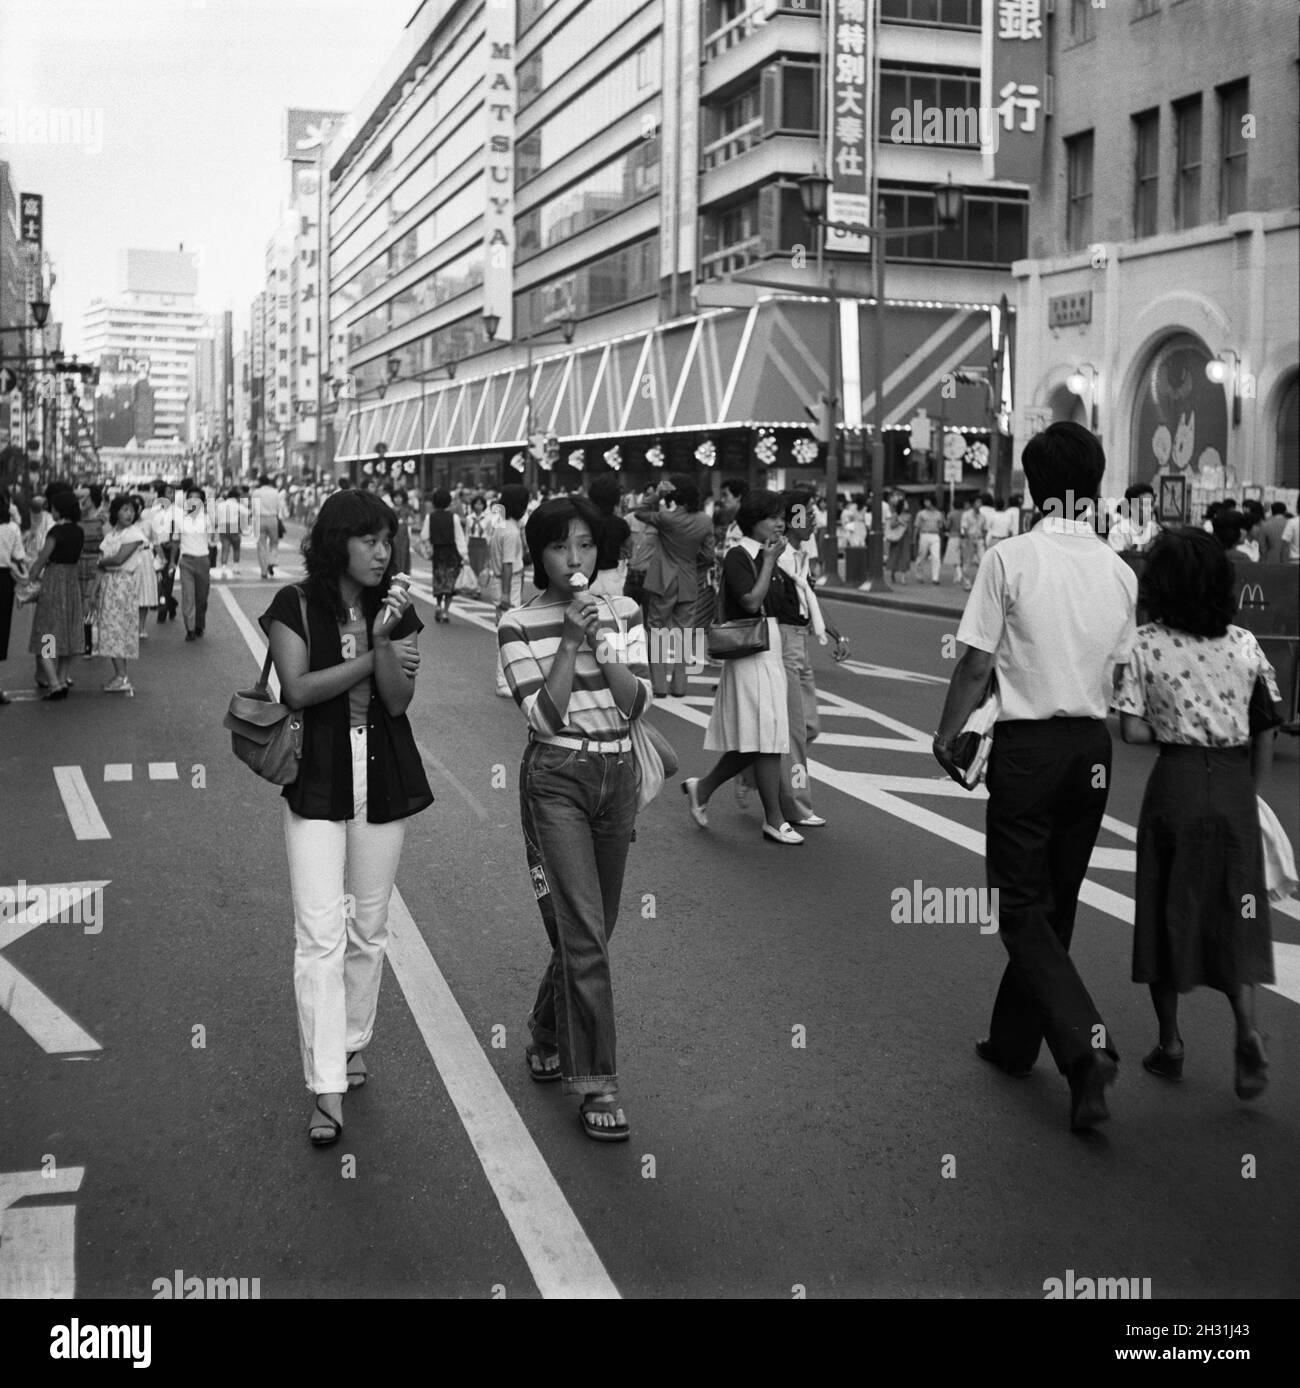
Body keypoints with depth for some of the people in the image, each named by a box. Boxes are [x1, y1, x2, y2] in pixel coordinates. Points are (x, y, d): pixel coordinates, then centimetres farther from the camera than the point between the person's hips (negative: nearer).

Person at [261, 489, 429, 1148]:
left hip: (383, 783, 3)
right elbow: (298, 689, -14)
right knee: (320, 934, -8)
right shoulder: (295, 606, -4)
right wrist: (375, 660, -12)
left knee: (368, 929, 12)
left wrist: (383, 639, -20)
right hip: (316, 781, -3)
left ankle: (352, 1045, 31)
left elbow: (397, 701, -6)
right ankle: (327, 1089, -7)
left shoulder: (396, 610, 4)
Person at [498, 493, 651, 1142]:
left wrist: (601, 642, -16)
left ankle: (547, 1038, 38)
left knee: (588, 928, 14)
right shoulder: (518, 626, -5)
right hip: (555, 778, -4)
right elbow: (543, 716, -13)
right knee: (584, 931, -12)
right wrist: (571, 642, -17)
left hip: (618, 776, 5)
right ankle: (595, 1083, -6)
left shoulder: (624, 614, 5)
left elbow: (637, 704, -4)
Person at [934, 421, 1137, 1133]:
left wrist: (946, 734, 4)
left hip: (1027, 746, -5)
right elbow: (1118, 669, 6)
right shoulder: (1118, 570, 3)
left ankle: (1085, 1046, -14)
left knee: (1024, 911, 2)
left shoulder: (1009, 559, -12)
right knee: (1056, 905, 16)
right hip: (1093, 746, 5)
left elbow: (976, 665, -10)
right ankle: (1015, 1040, 29)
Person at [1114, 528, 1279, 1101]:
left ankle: (1170, 1042, 19)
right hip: (1234, 787, 2)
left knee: (1168, 911, 11)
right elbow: (1266, 733, 3)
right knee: (1232, 914, 10)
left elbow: (1132, 730, -8)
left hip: (1175, 782, -2)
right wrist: (1249, 787, 13)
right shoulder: (1245, 644, 1)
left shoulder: (1145, 645, -6)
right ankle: (1247, 1028, -9)